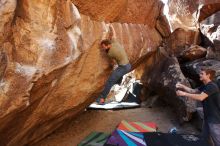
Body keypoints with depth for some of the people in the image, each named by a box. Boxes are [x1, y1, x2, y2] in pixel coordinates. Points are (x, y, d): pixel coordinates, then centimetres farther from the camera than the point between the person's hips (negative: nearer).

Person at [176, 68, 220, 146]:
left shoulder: (212, 86, -23)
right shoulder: (204, 86, 11)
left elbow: (200, 97, -33)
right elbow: (193, 91, 12)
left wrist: (184, 93, -32)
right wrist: (182, 86, -2)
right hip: (208, 117, 10)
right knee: (205, 138, 20)